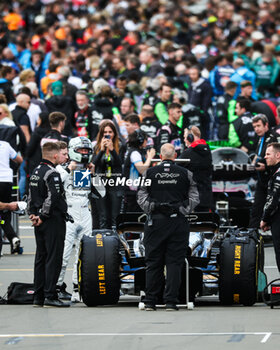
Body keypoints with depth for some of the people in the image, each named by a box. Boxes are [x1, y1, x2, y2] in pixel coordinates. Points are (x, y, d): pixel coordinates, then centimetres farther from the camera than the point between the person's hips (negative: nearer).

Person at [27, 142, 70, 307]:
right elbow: (52, 198, -23)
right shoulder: (52, 174, -15)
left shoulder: (36, 172, 13)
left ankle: (38, 297, 14)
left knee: (41, 258, 12)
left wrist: (32, 214, 10)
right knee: (54, 258, -6)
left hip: (40, 222, 9)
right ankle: (50, 296, -9)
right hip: (53, 220, -9)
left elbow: (31, 196, 16)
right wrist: (42, 216, -15)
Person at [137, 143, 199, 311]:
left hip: (155, 221, 1)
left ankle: (150, 301, 6)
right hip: (178, 221, -1)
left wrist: (150, 210, 6)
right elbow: (194, 198, 2)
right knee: (175, 262, 2)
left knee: (153, 262, 6)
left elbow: (141, 197, 1)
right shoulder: (185, 174, 3)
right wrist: (184, 211, 7)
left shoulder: (150, 173, 4)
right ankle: (171, 301, -3)